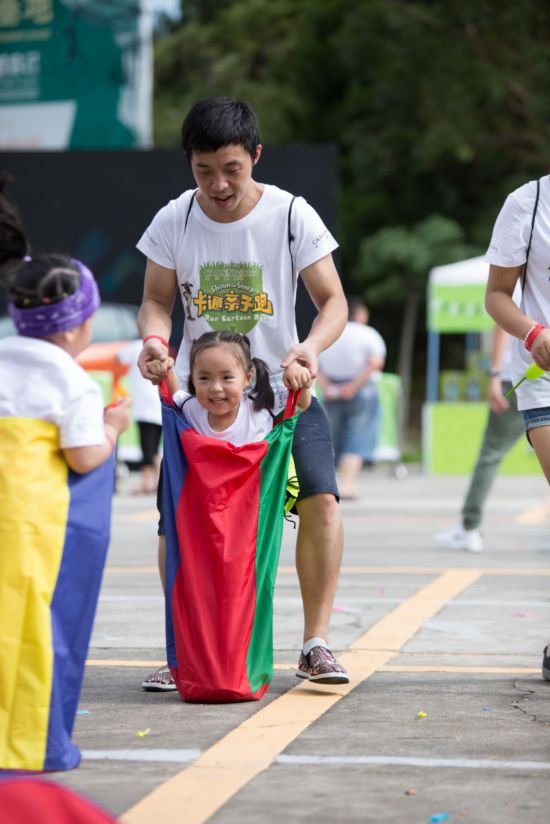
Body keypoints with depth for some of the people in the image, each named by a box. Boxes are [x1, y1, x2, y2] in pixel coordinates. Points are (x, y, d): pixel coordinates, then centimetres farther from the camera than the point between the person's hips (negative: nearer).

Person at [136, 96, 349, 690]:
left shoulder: (291, 215, -11)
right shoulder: (174, 221, -5)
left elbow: (332, 300, -10)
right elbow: (156, 300, 3)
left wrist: (312, 347, -31)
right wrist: (154, 340, -20)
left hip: (282, 392, -1)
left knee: (320, 498, -17)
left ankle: (315, 643, -4)